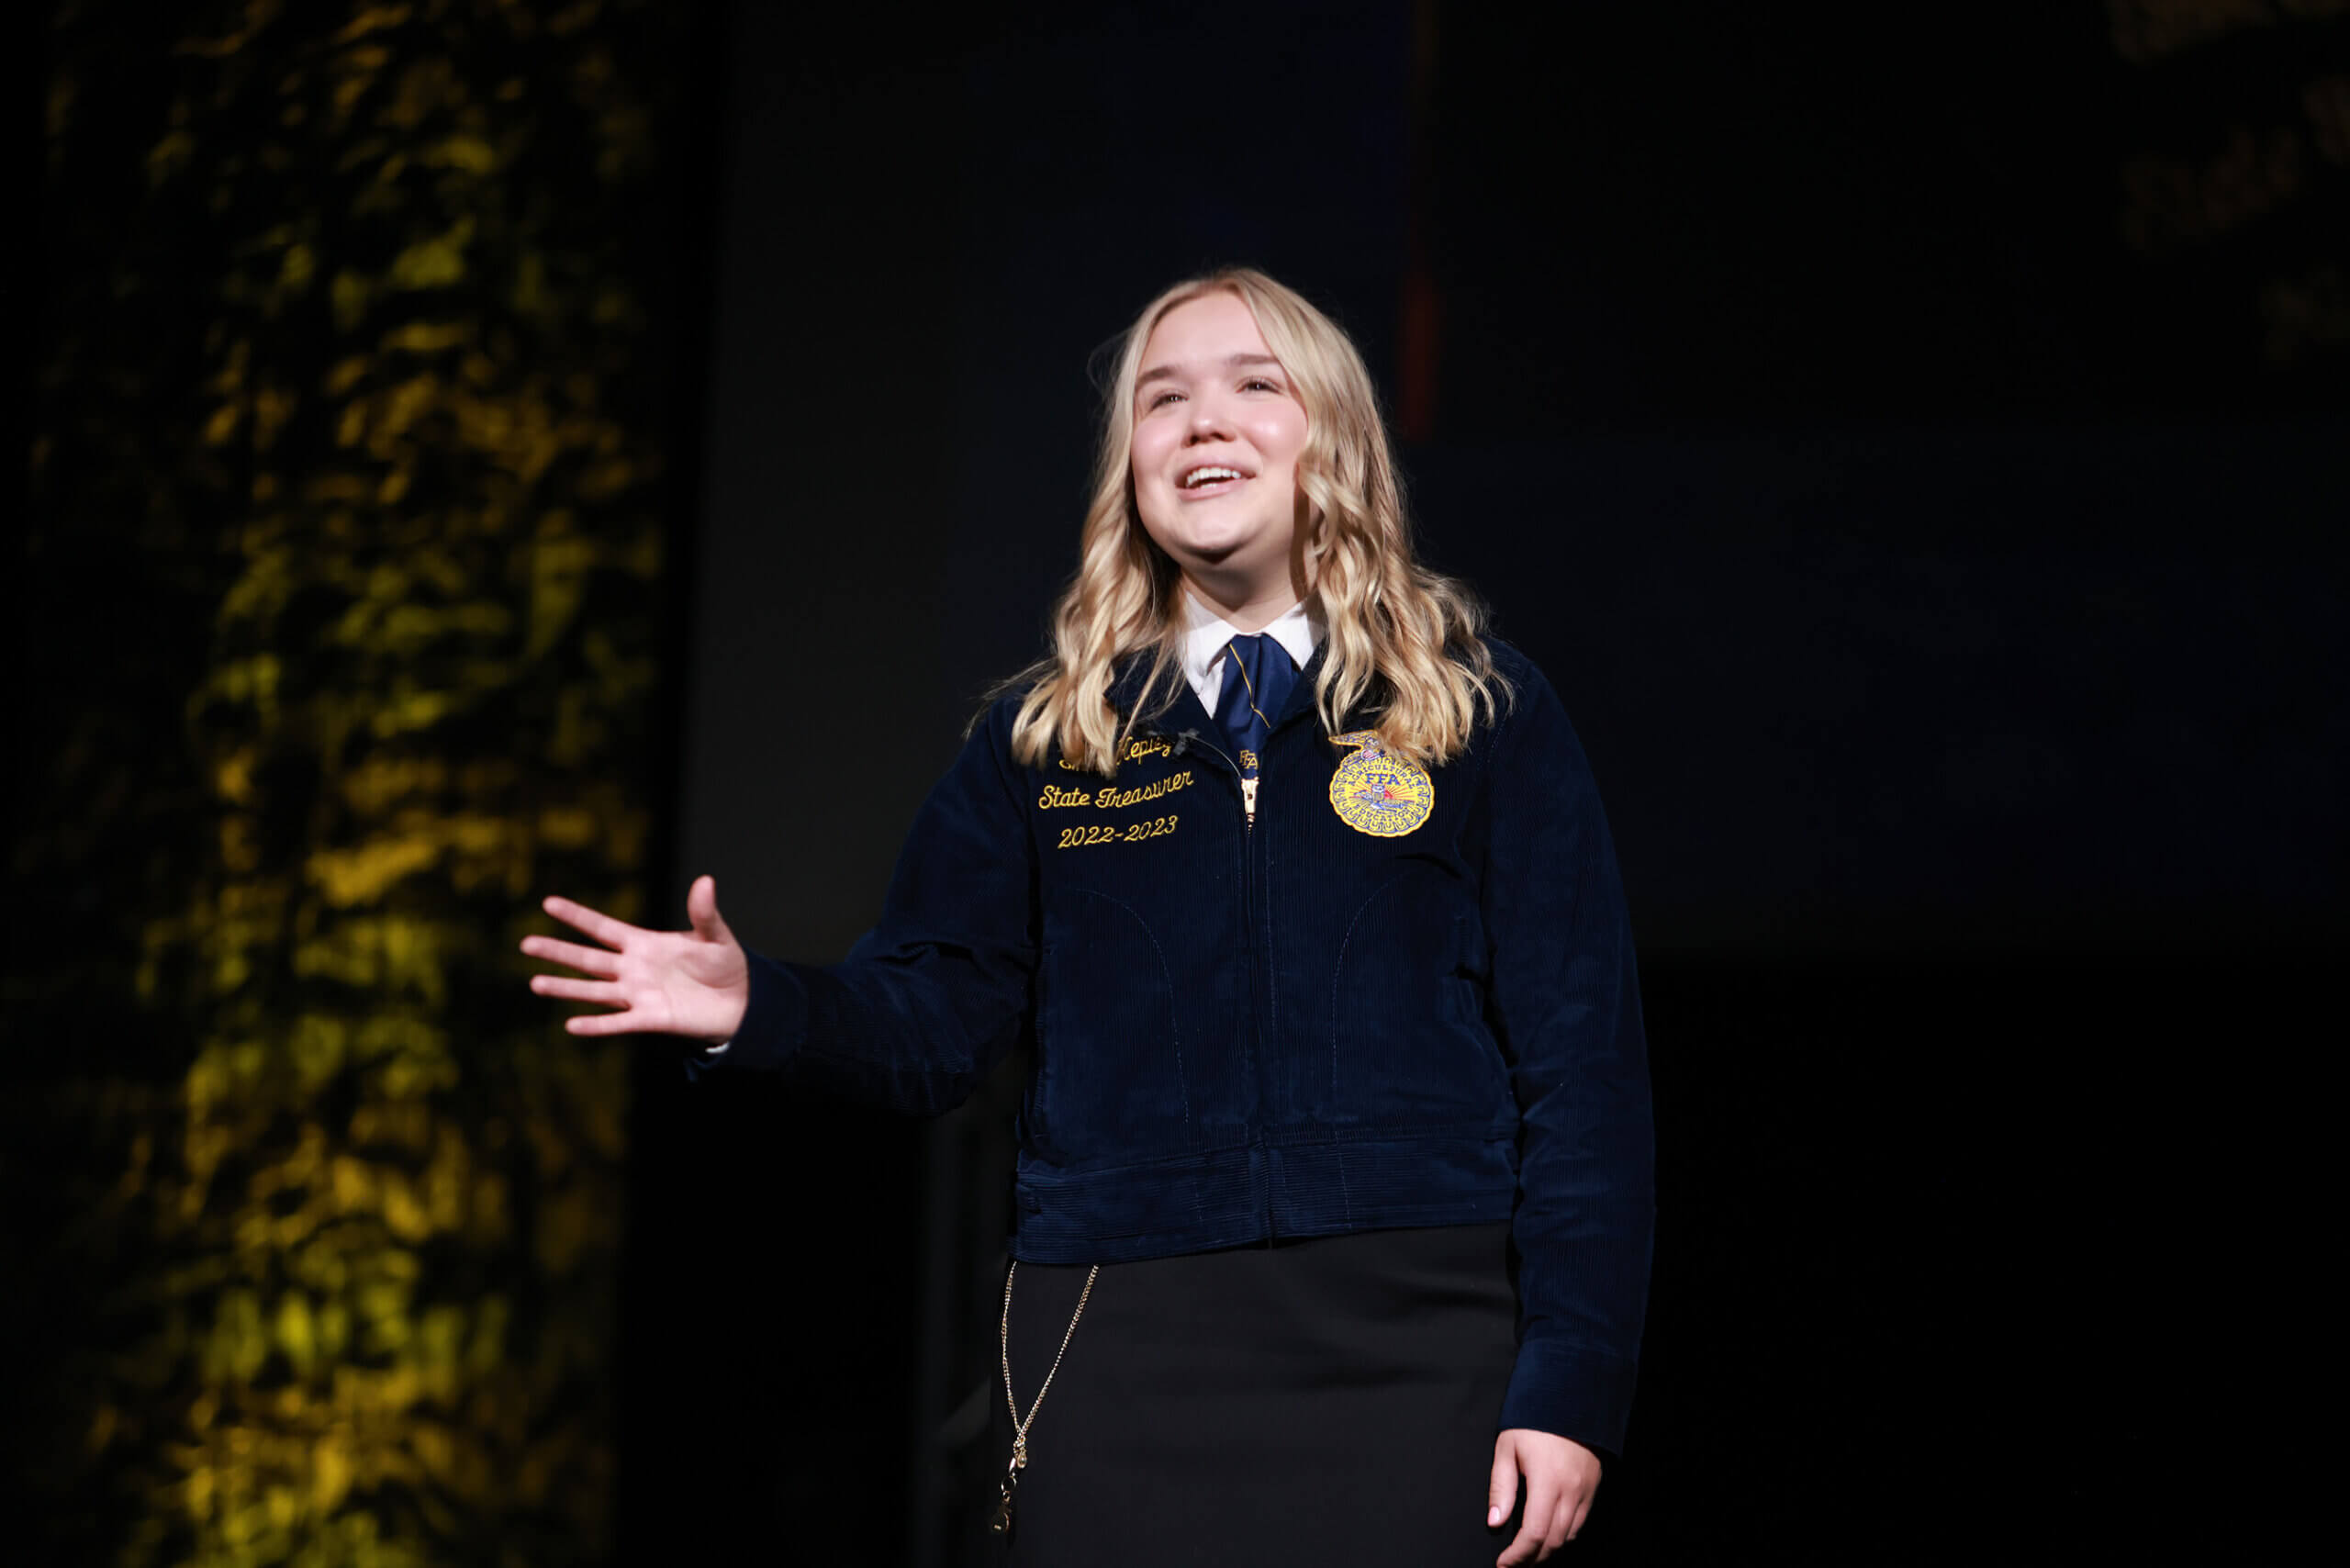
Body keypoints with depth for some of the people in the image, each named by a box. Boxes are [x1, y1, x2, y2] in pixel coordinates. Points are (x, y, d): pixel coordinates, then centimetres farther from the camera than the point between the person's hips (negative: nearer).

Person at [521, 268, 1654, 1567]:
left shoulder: (1479, 713, 7)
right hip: (1116, 1358, 2)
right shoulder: (1041, 739, 14)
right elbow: (938, 1013, 10)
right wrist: (757, 1009, -11)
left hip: (1404, 1358, -1)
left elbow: (1582, 1067, 2)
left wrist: (1571, 1382, -6)